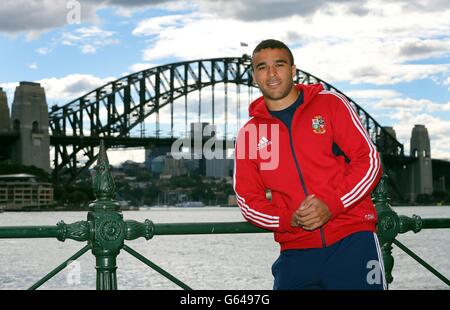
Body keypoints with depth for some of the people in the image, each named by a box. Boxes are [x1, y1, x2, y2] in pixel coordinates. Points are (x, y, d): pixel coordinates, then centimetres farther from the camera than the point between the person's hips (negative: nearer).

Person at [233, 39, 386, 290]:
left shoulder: (330, 103, 3)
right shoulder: (249, 133, 9)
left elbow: (369, 160, -1)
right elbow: (248, 199, 8)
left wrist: (331, 205, -14)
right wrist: (289, 219, -10)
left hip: (351, 239, -2)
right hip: (296, 252, 2)